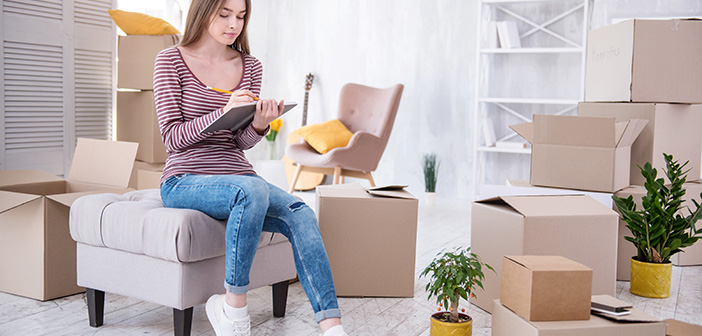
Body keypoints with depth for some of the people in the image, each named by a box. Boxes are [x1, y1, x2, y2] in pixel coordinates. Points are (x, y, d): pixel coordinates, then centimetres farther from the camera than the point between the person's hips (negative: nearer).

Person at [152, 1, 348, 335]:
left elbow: (242, 142, 8)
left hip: (237, 174, 4)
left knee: (300, 214, -24)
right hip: (185, 180, -4)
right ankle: (233, 307, -21)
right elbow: (172, 137, -9)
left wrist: (259, 124, -16)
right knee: (253, 190, -36)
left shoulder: (250, 67, 10)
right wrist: (223, 113, -24)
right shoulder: (171, 61, -1)